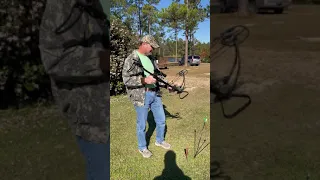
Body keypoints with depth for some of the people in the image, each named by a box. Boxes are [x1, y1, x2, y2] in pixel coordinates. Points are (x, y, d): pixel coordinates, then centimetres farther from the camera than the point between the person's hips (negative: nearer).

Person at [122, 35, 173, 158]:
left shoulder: (150, 58, 11)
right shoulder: (131, 59, -13)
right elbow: (126, 79, -19)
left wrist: (166, 85, 1)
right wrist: (144, 80, -27)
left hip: (155, 94, 7)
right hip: (141, 96, -7)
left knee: (161, 120, 17)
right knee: (142, 125, 9)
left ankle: (159, 141, 41)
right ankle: (142, 147, 31)